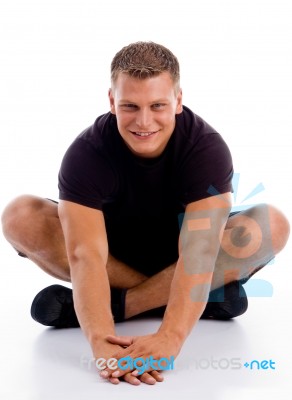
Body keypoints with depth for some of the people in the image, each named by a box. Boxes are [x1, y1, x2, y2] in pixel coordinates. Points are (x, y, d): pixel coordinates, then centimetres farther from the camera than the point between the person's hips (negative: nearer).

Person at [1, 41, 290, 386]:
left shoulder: (207, 148, -25)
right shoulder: (87, 153, -25)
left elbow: (198, 251, -37)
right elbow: (86, 253, -36)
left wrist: (169, 338, -52)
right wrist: (101, 340, -53)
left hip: (177, 263, -1)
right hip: (116, 255, 1)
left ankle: (120, 303, -27)